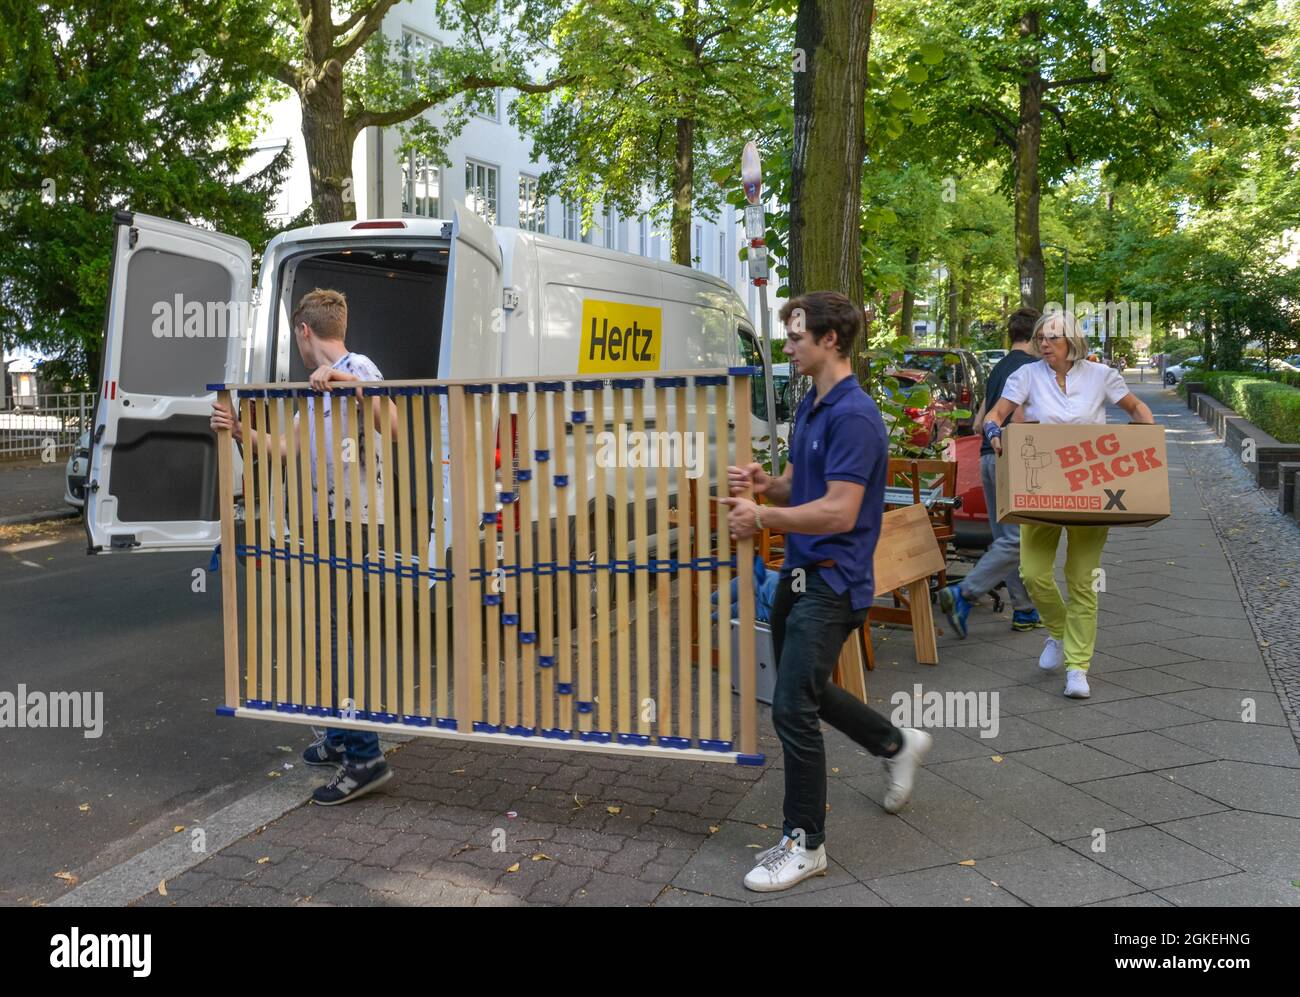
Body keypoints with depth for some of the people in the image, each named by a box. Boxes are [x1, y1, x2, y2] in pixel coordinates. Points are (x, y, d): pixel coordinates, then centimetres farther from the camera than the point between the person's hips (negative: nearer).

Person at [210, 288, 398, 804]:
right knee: (330, 625, 16)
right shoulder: (319, 384, 18)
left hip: (353, 520, -10)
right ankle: (340, 737, 28)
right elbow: (290, 447, 12)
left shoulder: (357, 367, -10)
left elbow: (390, 422, -27)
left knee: (334, 628, -10)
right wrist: (240, 432, 0)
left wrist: (346, 383, -38)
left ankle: (364, 756, -5)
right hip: (327, 518, 10)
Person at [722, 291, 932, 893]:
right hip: (799, 572, 10)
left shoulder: (854, 415, -19)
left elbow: (839, 510, -25)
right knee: (804, 692, 21)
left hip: (831, 582, -10)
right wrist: (764, 484, -2)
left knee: (793, 707, -7)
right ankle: (896, 744, 42)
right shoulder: (809, 408, 12)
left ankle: (805, 843, 8)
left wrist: (763, 518, -20)